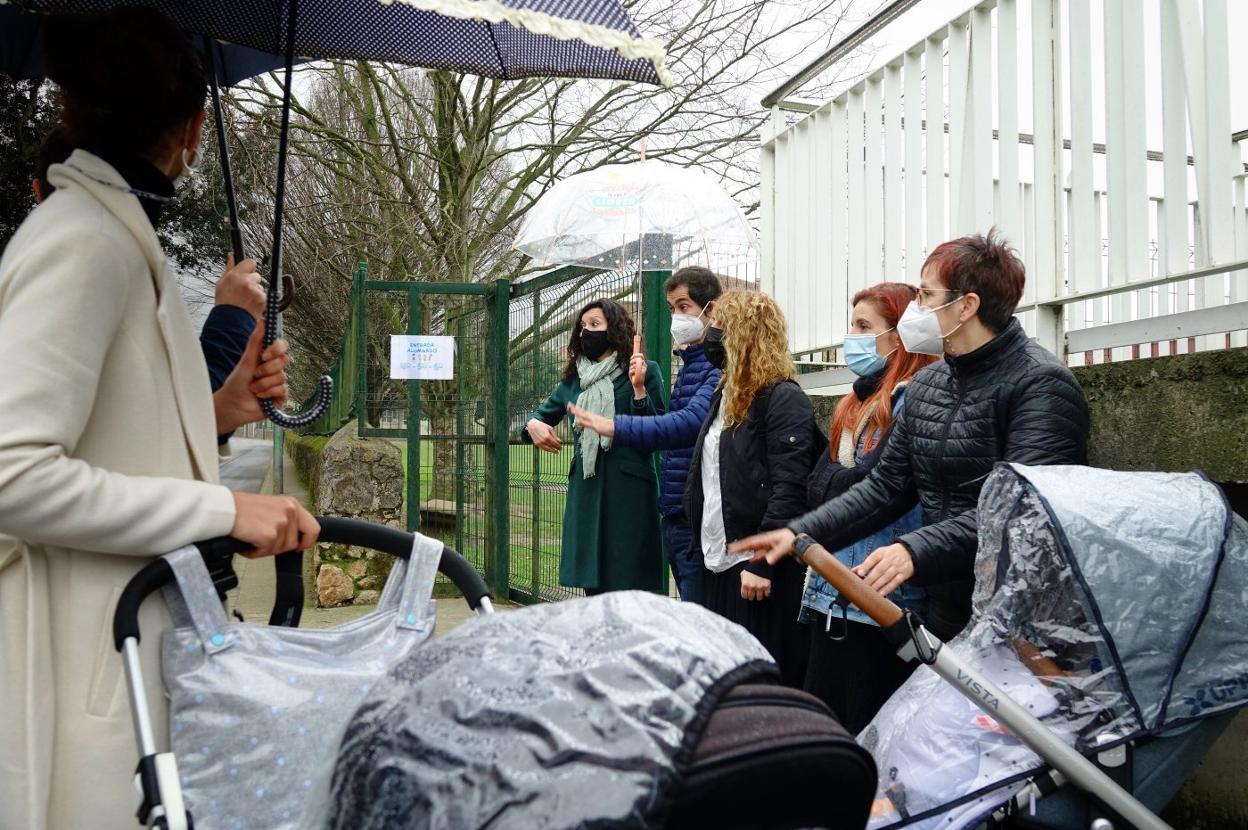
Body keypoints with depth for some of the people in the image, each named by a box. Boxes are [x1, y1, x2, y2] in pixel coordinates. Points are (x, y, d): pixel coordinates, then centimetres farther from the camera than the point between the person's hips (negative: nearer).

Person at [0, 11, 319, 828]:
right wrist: (225, 508, -22)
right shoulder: (85, 241, -15)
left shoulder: (115, 236, 12)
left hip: (134, 639, 9)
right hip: (87, 663, -9)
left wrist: (217, 413, 5)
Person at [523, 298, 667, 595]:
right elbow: (545, 412, 25)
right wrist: (533, 424, 3)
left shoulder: (644, 371, -2)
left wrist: (639, 389, -19)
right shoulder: (574, 378, 15)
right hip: (585, 489, 6)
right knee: (593, 587, 10)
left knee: (627, 584, -6)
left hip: (628, 489, -5)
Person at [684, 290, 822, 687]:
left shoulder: (784, 399, -12)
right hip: (718, 563, 9)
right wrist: (703, 546, 15)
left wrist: (762, 563, -23)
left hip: (759, 568, -9)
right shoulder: (725, 394, 16)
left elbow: (788, 489, -19)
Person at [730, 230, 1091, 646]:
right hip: (944, 612, 7)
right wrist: (802, 532, 0)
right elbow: (887, 485, 10)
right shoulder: (925, 385, 10)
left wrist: (917, 551, -34)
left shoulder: (1041, 384, -14)